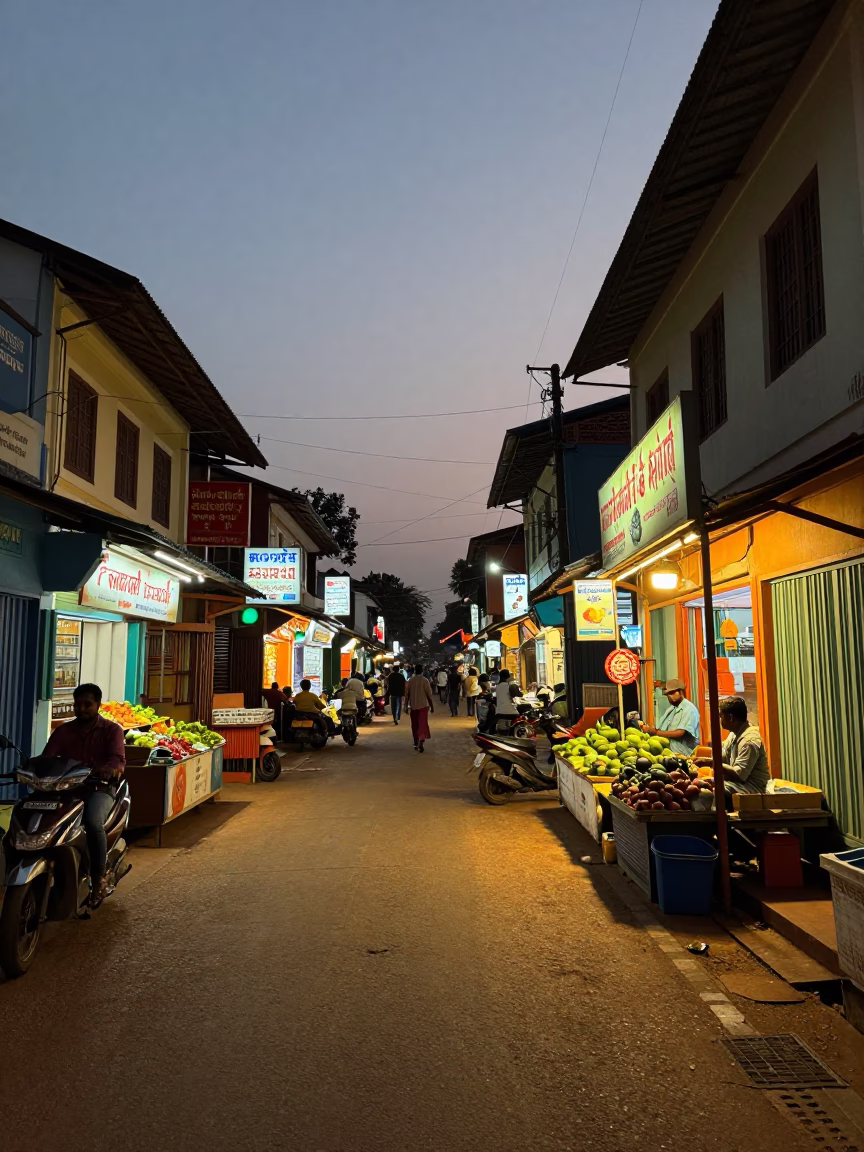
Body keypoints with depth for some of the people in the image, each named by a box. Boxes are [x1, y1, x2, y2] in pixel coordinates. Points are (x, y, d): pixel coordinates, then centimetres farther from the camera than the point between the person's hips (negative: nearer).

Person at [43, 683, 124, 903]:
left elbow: (118, 758, -13)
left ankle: (98, 879, -16)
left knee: (93, 822, -33)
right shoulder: (63, 731, 13)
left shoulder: (111, 730, 4)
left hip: (100, 788, -3)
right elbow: (46, 757, -1)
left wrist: (110, 769, -37)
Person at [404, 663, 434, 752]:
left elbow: (407, 694, 2)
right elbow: (429, 694, -7)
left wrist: (406, 706, 10)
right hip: (423, 705, -3)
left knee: (415, 725, 14)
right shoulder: (424, 680, -8)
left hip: (413, 706, 3)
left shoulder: (410, 681, 0)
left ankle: (416, 743, 22)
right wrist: (432, 705, 2)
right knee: (423, 724, -5)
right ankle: (421, 740, -25)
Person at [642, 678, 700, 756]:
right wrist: (649, 729, -6)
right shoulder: (670, 709, 18)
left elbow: (680, 733, -16)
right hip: (668, 752, 7)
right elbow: (661, 730, 14)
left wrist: (656, 732, -13)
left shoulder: (689, 709, -6)